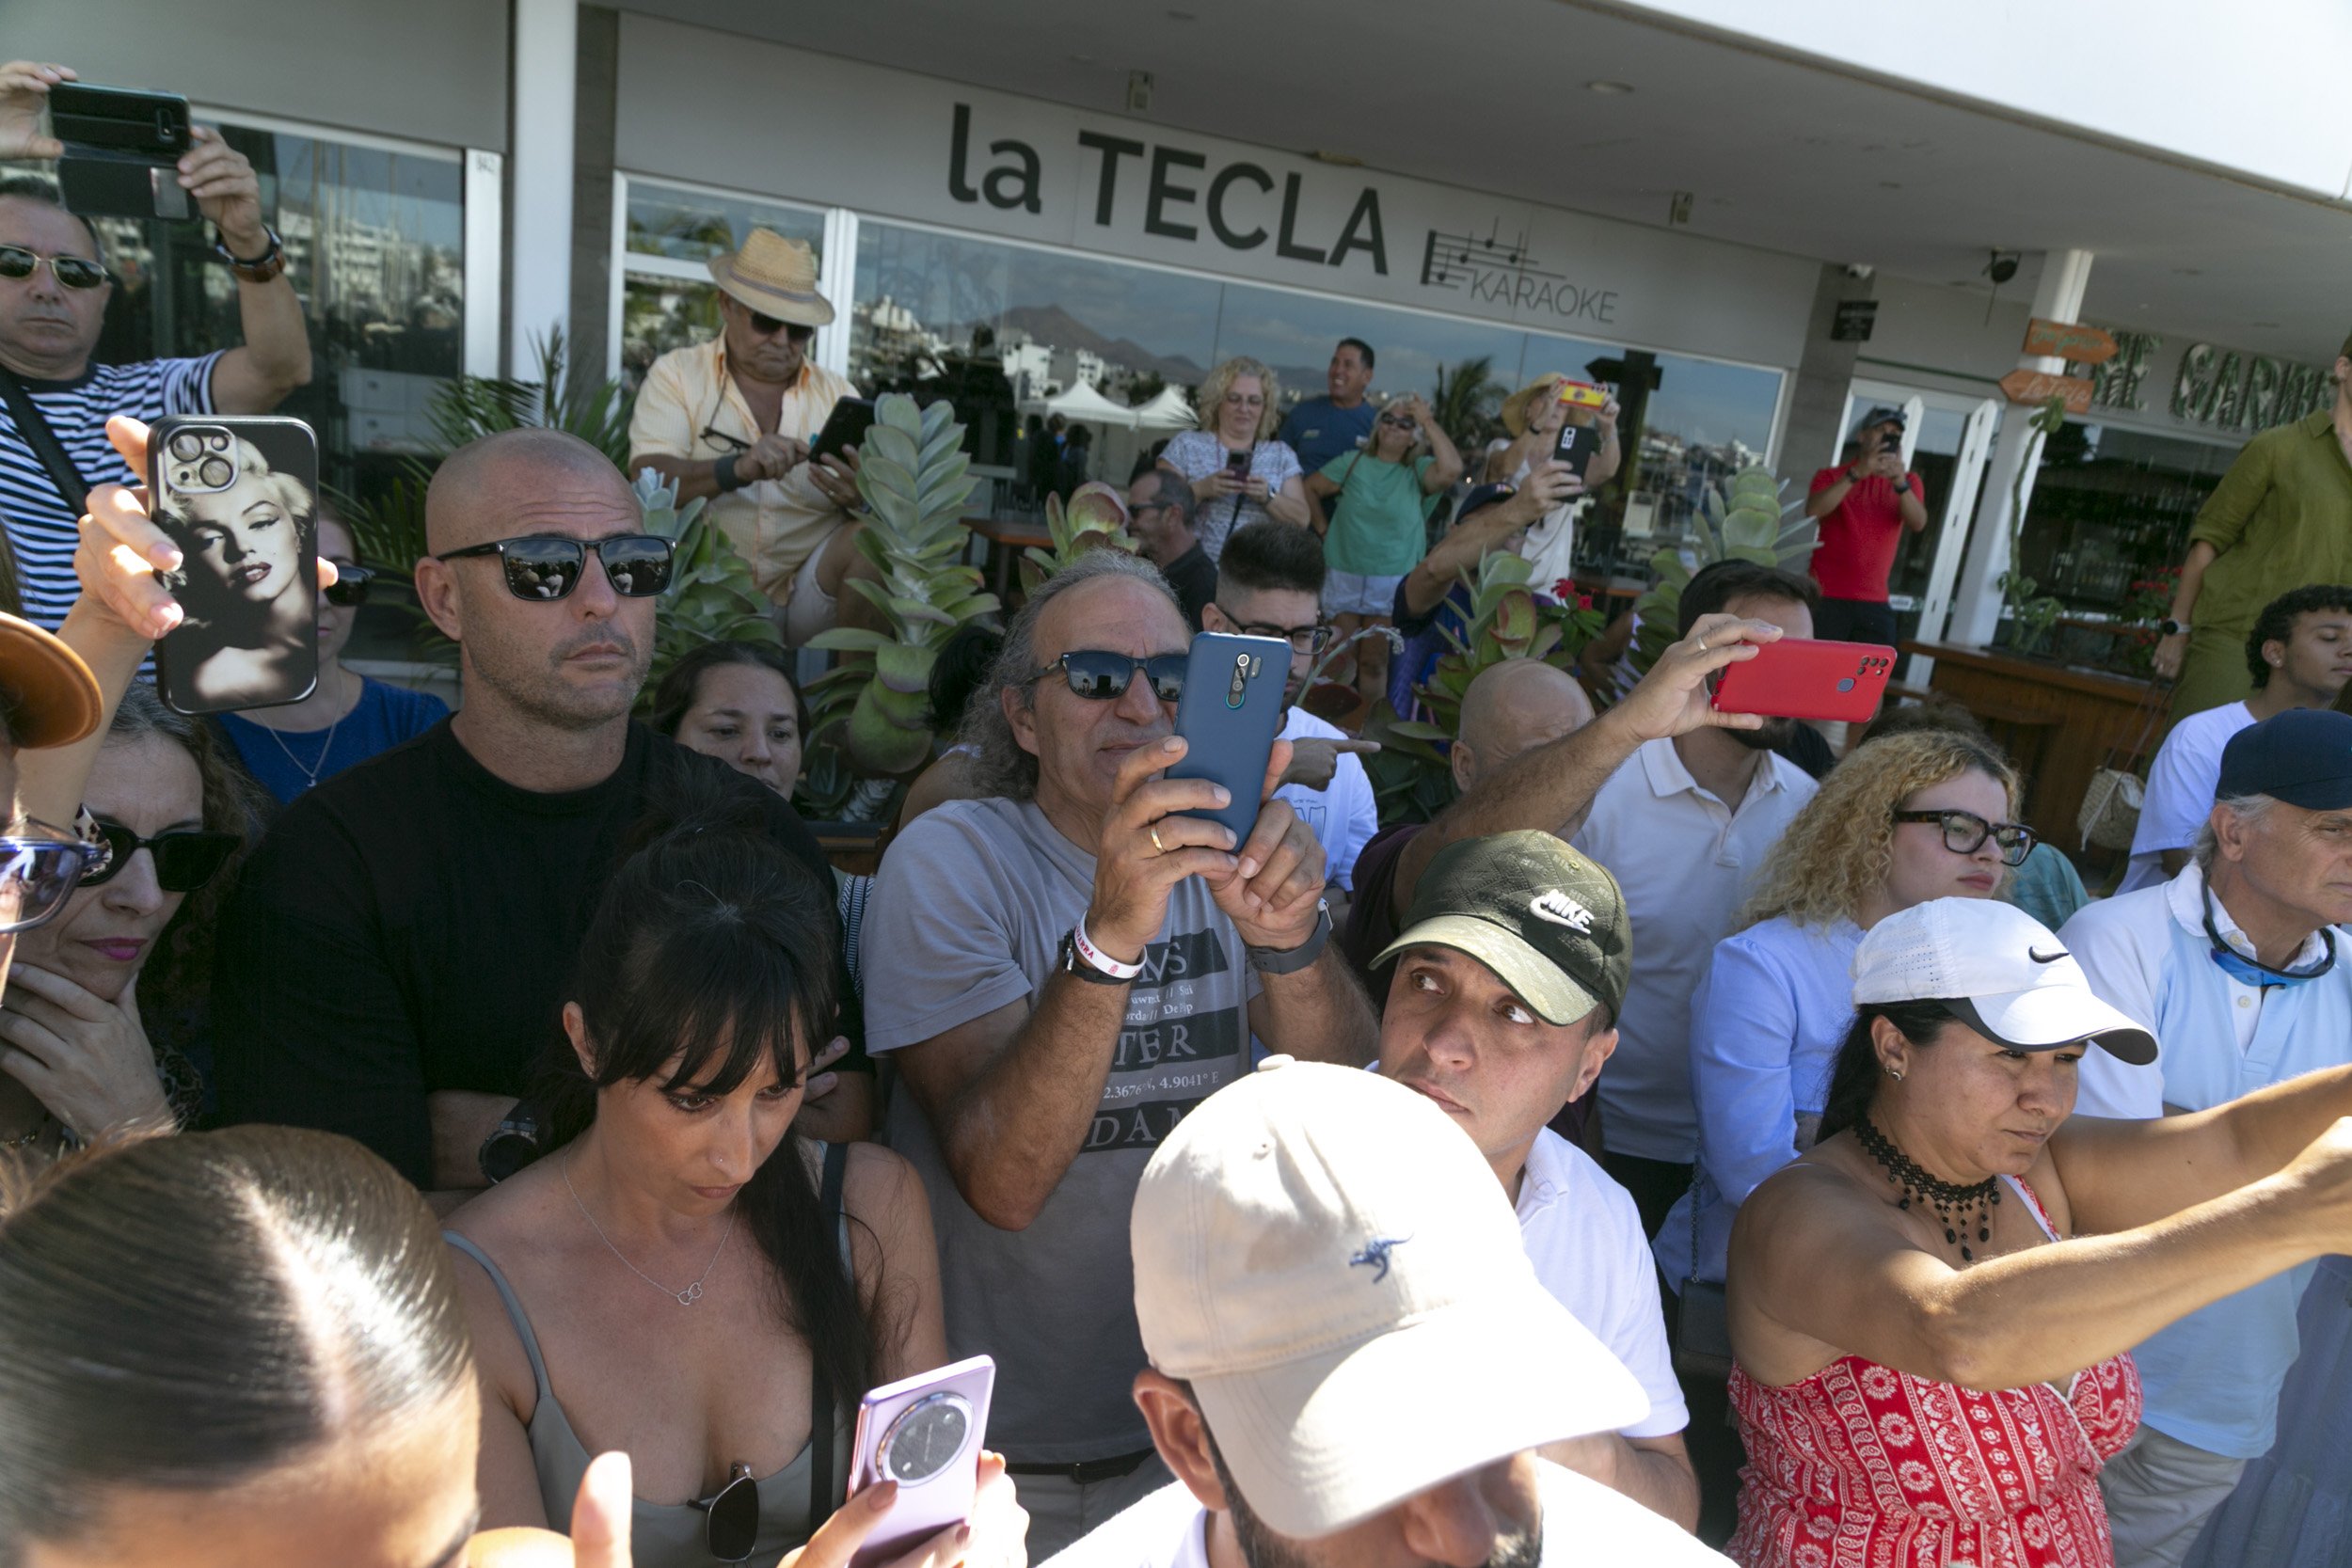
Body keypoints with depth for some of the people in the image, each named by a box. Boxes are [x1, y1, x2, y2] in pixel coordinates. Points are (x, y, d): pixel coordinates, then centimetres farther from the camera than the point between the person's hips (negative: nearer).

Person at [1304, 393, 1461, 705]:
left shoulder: (1419, 471, 0)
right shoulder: (1352, 463, 5)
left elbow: (1451, 469, -21)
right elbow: (1309, 489, 11)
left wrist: (1429, 422, -14)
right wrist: (1323, 529, 5)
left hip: (1393, 585, -1)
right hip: (1343, 579, 1)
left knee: (1375, 662, 6)